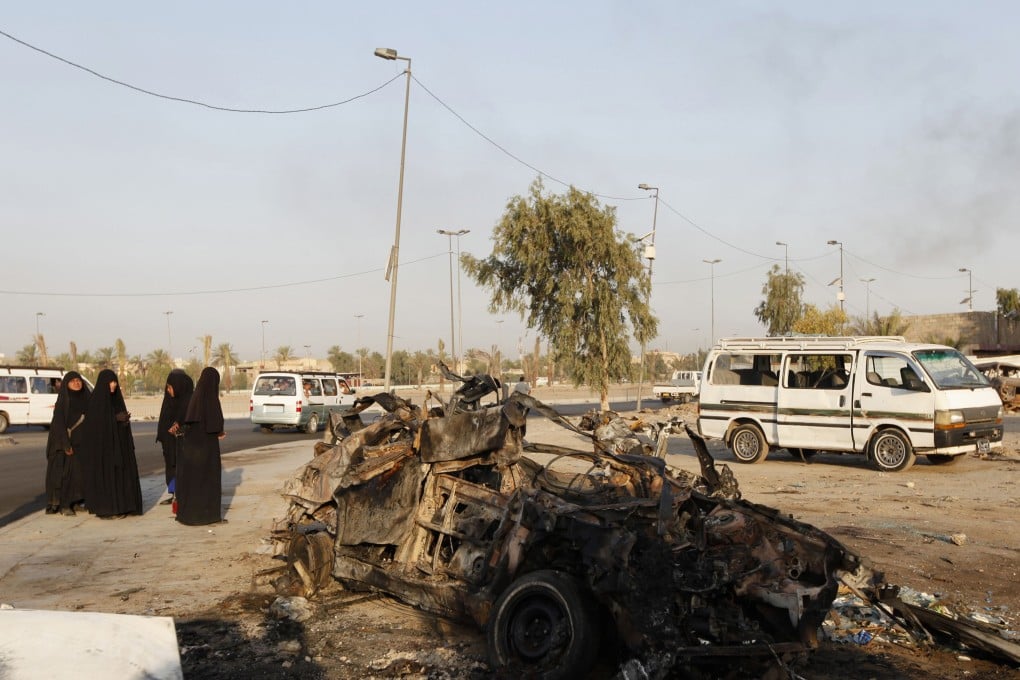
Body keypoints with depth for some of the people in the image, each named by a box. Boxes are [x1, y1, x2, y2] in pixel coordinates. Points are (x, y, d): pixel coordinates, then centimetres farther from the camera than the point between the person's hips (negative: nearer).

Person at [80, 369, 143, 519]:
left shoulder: (116, 398, 12)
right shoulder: (95, 400, -10)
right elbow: (94, 423, -15)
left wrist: (125, 419, -6)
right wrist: (115, 419, -21)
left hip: (117, 442, 7)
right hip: (101, 443, -7)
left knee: (119, 472, 7)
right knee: (104, 475, -5)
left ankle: (120, 506, 12)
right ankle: (104, 509, 1)